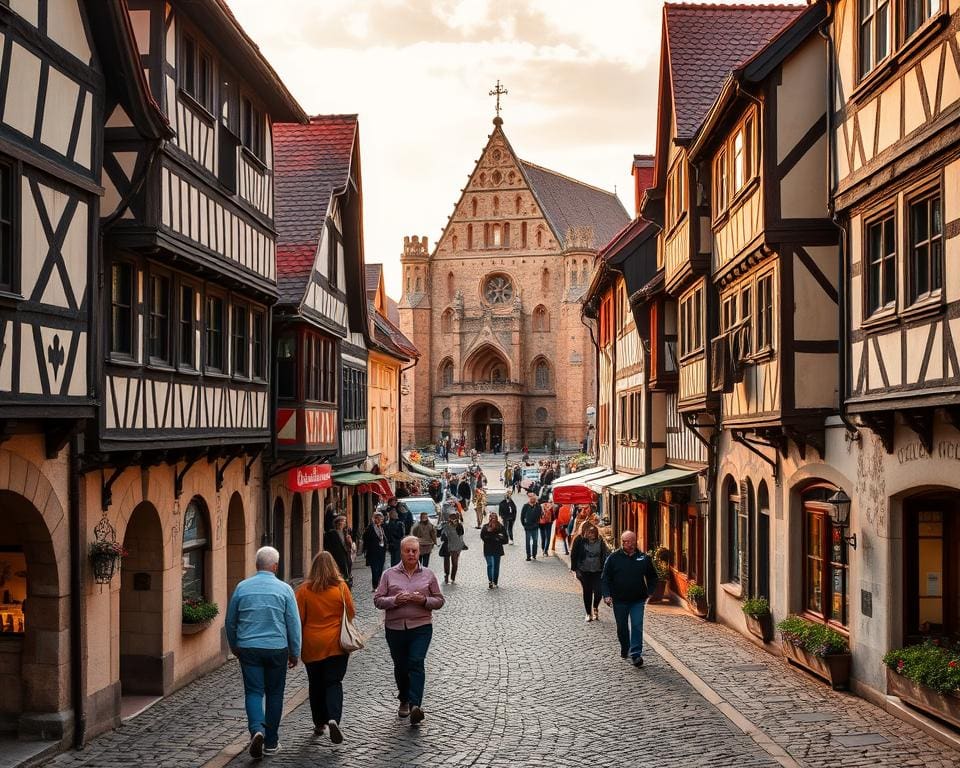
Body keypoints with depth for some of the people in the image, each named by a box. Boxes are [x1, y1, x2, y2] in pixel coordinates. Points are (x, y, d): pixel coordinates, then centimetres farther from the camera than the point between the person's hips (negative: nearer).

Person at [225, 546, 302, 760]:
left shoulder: (242, 587, 0)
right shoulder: (284, 589, -5)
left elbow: (230, 622, 9)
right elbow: (294, 624, -3)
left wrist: (234, 646, 24)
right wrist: (295, 652, 8)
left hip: (248, 648, 1)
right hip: (277, 649, -1)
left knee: (253, 692, 3)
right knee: (274, 694, 11)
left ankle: (257, 730, -21)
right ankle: (271, 742, 16)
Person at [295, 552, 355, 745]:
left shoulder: (304, 590, -8)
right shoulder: (341, 587, -8)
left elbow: (299, 618, -5)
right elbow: (351, 613, 0)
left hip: (312, 645, 1)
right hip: (336, 644, -1)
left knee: (316, 685, 15)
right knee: (334, 682, 2)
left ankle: (319, 723, 23)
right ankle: (334, 719, -17)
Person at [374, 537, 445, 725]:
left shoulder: (428, 575, 5)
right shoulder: (389, 574, 4)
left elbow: (439, 601, 7)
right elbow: (378, 600, 1)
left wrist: (424, 600, -13)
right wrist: (395, 600, -17)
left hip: (421, 627, -1)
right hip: (395, 628, 2)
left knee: (416, 663, -16)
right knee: (400, 666, 12)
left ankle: (415, 705, -22)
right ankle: (404, 701, 33)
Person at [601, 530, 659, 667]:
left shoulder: (644, 558, 1)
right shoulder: (613, 558, -3)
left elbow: (652, 577, 13)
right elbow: (605, 579, -1)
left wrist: (650, 592, 2)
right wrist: (607, 595, -13)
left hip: (638, 600, 0)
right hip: (619, 600, 0)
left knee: (637, 626, -8)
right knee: (622, 627, 13)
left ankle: (636, 654, -4)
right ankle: (624, 649, 35)